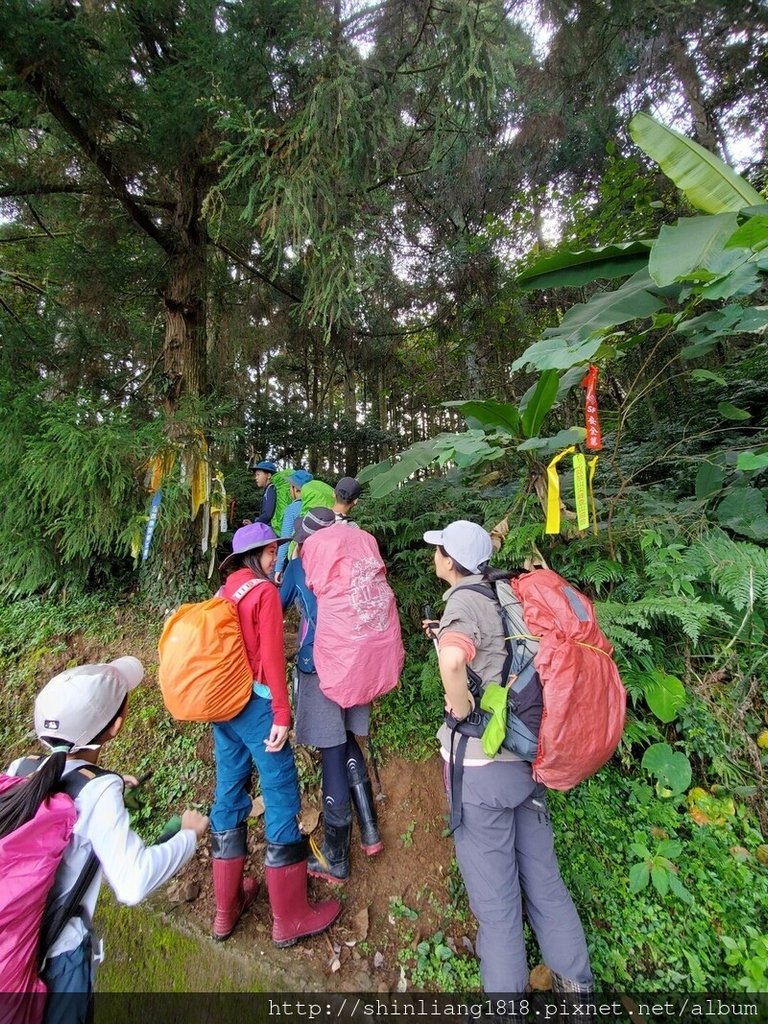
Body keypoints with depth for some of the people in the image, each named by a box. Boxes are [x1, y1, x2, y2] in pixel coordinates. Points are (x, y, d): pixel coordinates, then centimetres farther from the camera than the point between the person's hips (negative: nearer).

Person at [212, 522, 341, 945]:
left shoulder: (223, 592, 9)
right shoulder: (265, 592, -13)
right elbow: (271, 657, -18)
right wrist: (282, 715, -16)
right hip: (256, 704, -8)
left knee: (229, 797, 19)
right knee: (282, 800, 6)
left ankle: (226, 908, 36)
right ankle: (290, 918, 21)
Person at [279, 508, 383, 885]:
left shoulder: (298, 566, -5)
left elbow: (278, 607, 8)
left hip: (319, 670, -4)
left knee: (333, 757, 6)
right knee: (347, 744, 24)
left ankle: (335, 858, 25)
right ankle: (369, 830, 34)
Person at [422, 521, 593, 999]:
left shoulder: (466, 600, -19)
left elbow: (453, 660, -40)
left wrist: (459, 709, -21)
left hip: (481, 765, -7)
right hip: (526, 757, 7)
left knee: (494, 893, 14)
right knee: (542, 876, 23)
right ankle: (575, 982, 39)